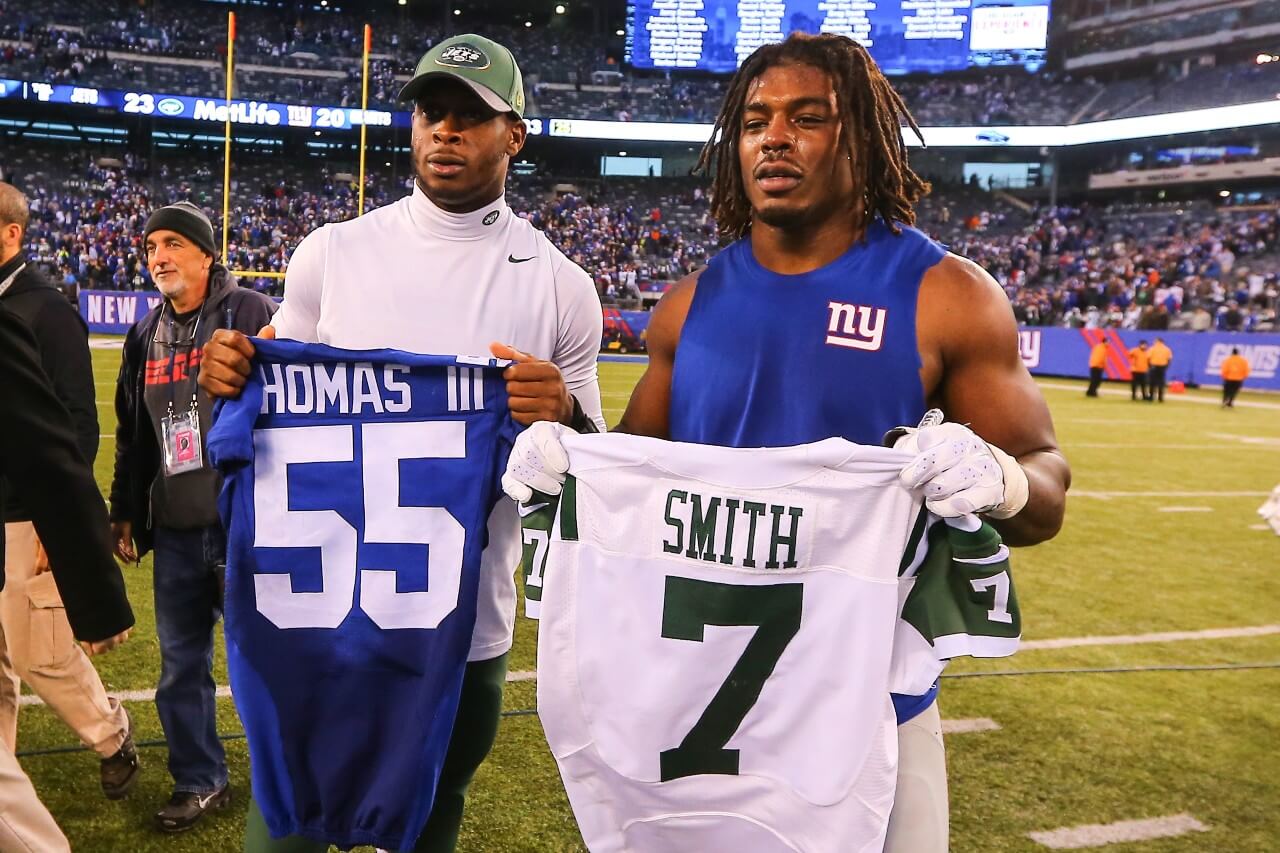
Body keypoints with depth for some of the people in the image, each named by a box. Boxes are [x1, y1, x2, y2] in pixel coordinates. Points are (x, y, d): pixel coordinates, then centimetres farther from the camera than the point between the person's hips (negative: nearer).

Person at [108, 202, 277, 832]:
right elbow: (132, 437, 20)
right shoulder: (145, 336, 13)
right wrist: (125, 514, 20)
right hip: (174, 531, 6)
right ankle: (199, 781, 29)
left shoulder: (253, 316, -7)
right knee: (181, 664, 13)